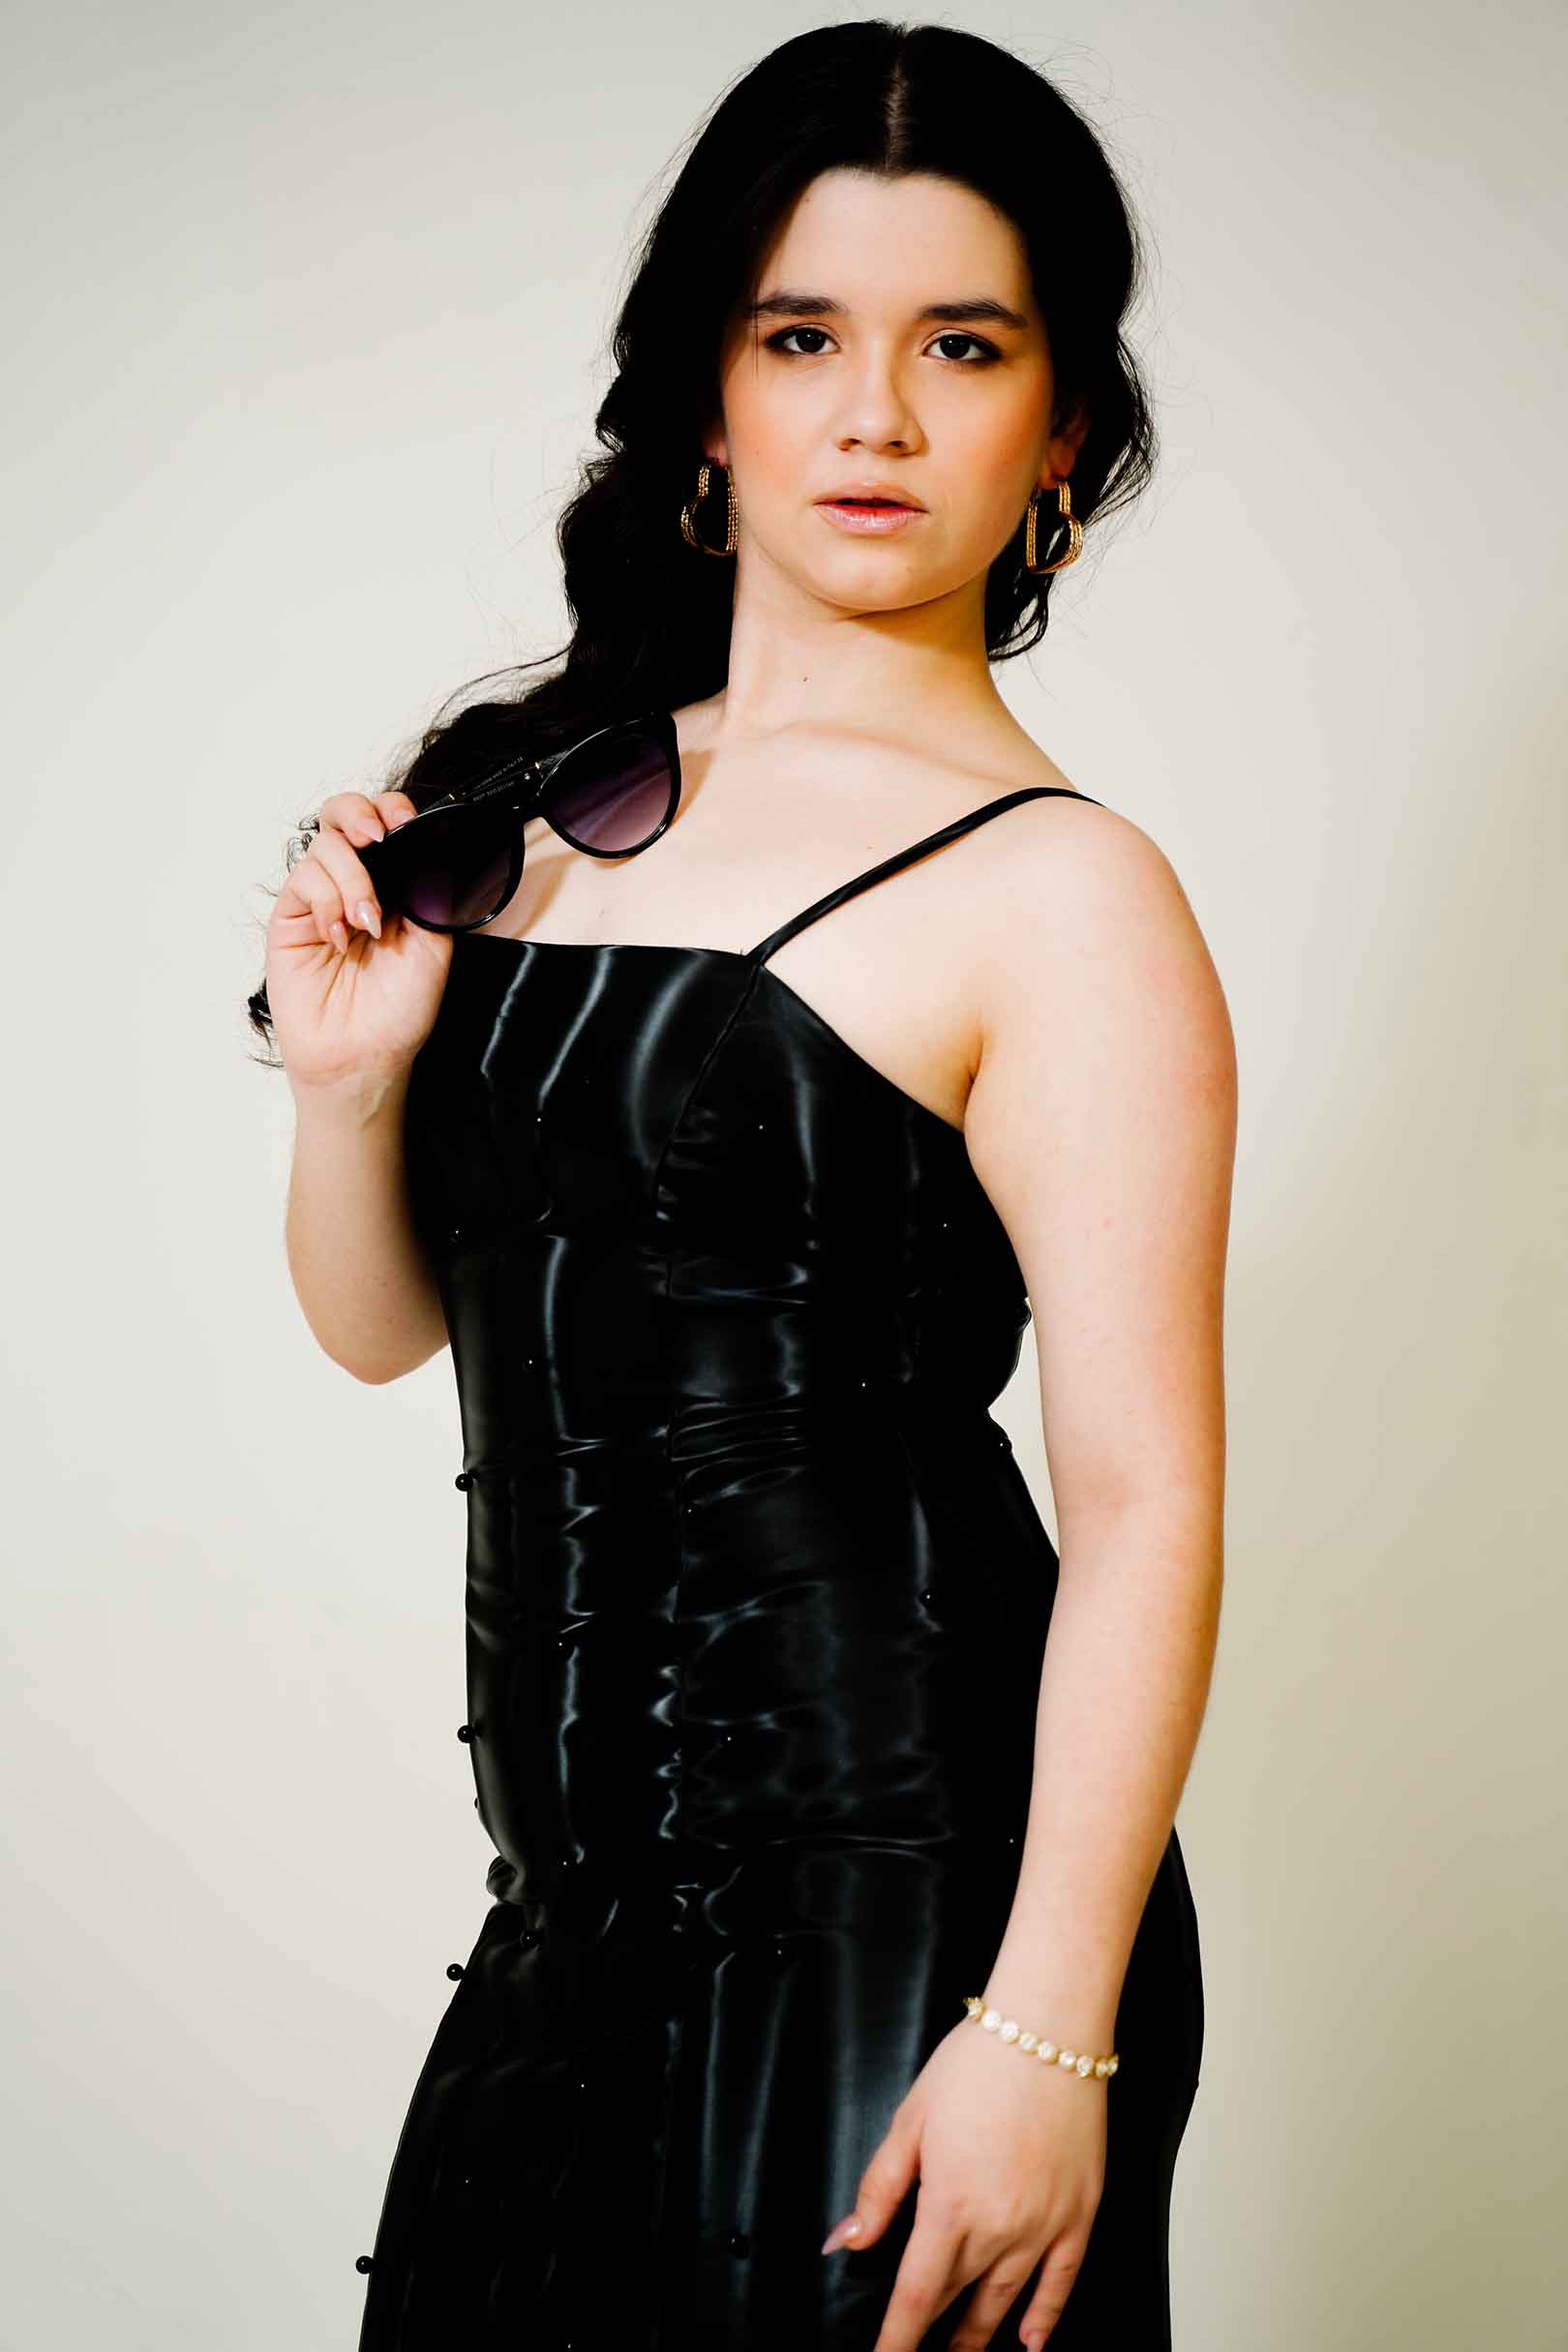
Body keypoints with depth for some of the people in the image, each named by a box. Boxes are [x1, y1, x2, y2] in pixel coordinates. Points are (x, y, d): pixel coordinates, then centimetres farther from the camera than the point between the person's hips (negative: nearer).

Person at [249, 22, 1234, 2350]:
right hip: (595, 1895, 6)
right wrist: (346, 1077, -6)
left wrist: (1049, 2033, -20)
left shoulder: (1058, 895, -12)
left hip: (901, 1887, -6)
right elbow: (387, 1323, 13)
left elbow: (1146, 1496, -15)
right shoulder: (539, 798, 7)